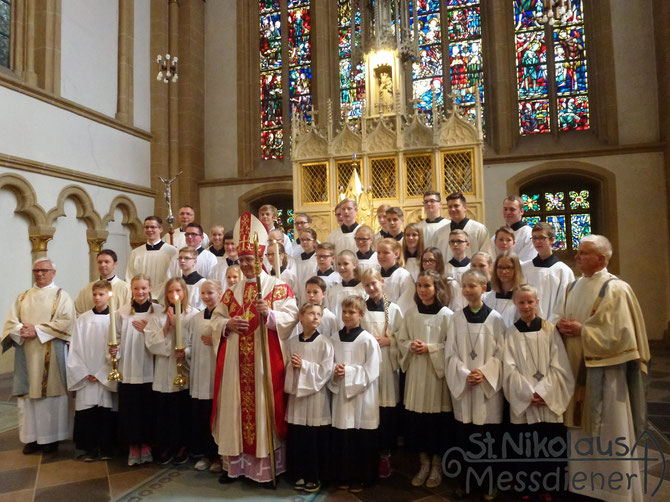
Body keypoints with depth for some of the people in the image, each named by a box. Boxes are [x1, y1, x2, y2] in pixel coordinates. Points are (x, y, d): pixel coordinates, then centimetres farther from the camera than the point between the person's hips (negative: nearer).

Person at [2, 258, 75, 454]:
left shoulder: (61, 296, 2)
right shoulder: (23, 297, 16)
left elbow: (66, 322, -11)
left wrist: (37, 330, -16)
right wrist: (22, 330, -13)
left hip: (51, 354, -4)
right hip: (26, 353, 4)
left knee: (51, 392, -2)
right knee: (28, 393, 4)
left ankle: (51, 437, 8)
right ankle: (32, 437, 14)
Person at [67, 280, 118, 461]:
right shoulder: (82, 319, 3)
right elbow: (75, 348, 3)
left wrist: (101, 375, -8)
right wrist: (84, 373, -5)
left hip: (107, 377, -1)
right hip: (86, 377, 2)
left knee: (107, 412, 4)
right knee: (86, 412, 3)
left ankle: (106, 449, 19)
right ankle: (90, 449, 19)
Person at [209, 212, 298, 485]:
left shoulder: (278, 287, -1)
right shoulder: (232, 291, 15)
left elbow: (291, 317, -10)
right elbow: (215, 319, 14)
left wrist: (269, 313, -27)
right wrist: (228, 324, -7)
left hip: (265, 360, -5)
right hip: (235, 362, 5)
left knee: (263, 408, 0)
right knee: (236, 408, 10)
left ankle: (266, 466, 14)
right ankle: (235, 463, 24)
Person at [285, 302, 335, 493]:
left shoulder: (324, 342, -7)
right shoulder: (292, 342, 5)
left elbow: (326, 370, -12)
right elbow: (287, 367, 10)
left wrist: (304, 365, -16)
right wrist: (292, 367, -11)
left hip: (316, 395, -3)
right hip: (296, 394, 4)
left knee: (316, 439, 4)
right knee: (296, 437, 9)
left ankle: (315, 477, 21)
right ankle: (300, 474, 27)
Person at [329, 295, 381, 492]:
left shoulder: (368, 340, -10)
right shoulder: (335, 339, 4)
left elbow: (371, 372, -11)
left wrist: (349, 372, -18)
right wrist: (334, 372, -8)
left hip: (362, 397, -4)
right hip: (341, 395, 4)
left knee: (363, 440, 6)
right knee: (341, 438, 9)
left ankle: (361, 479, 24)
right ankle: (344, 477, 28)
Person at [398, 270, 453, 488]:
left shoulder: (446, 314, -7)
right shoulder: (411, 313, 5)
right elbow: (401, 341, 9)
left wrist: (430, 348, -17)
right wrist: (411, 347, -10)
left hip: (437, 372, -3)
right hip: (415, 372, 4)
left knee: (437, 421, 4)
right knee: (416, 420, 8)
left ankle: (437, 465, 24)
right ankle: (424, 463, 26)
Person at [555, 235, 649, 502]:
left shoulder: (615, 289, -11)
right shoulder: (573, 287, 10)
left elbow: (619, 332, -16)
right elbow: (561, 319, 15)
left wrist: (582, 331, -17)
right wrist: (562, 326, -7)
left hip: (604, 371, -6)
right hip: (576, 368, 6)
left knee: (607, 434, 4)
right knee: (580, 430, 14)